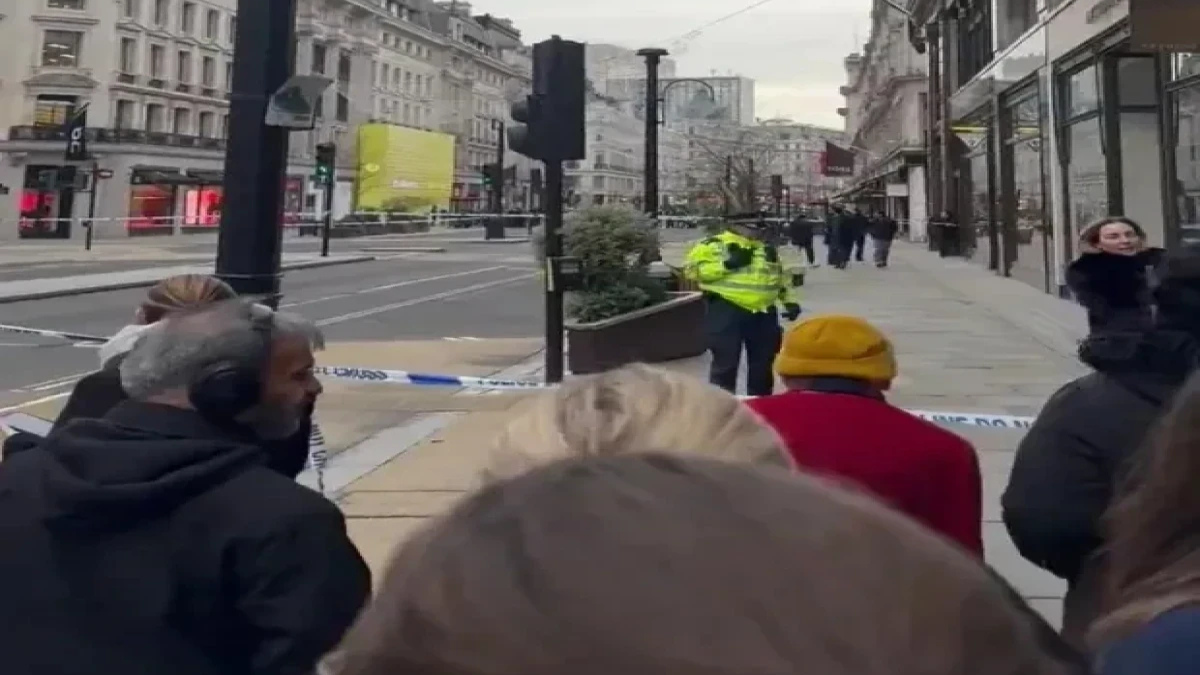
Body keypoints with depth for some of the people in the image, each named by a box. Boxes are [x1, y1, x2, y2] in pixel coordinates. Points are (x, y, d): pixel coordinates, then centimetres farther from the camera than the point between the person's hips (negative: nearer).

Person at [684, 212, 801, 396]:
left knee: (762, 364, 13)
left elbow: (782, 277, 25)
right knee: (726, 362, -4)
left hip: (764, 314, 6)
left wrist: (790, 301, 14)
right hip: (727, 311, -6)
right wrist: (727, 264, -18)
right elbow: (694, 269, -12)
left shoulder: (768, 249, 17)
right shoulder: (714, 245, -4)